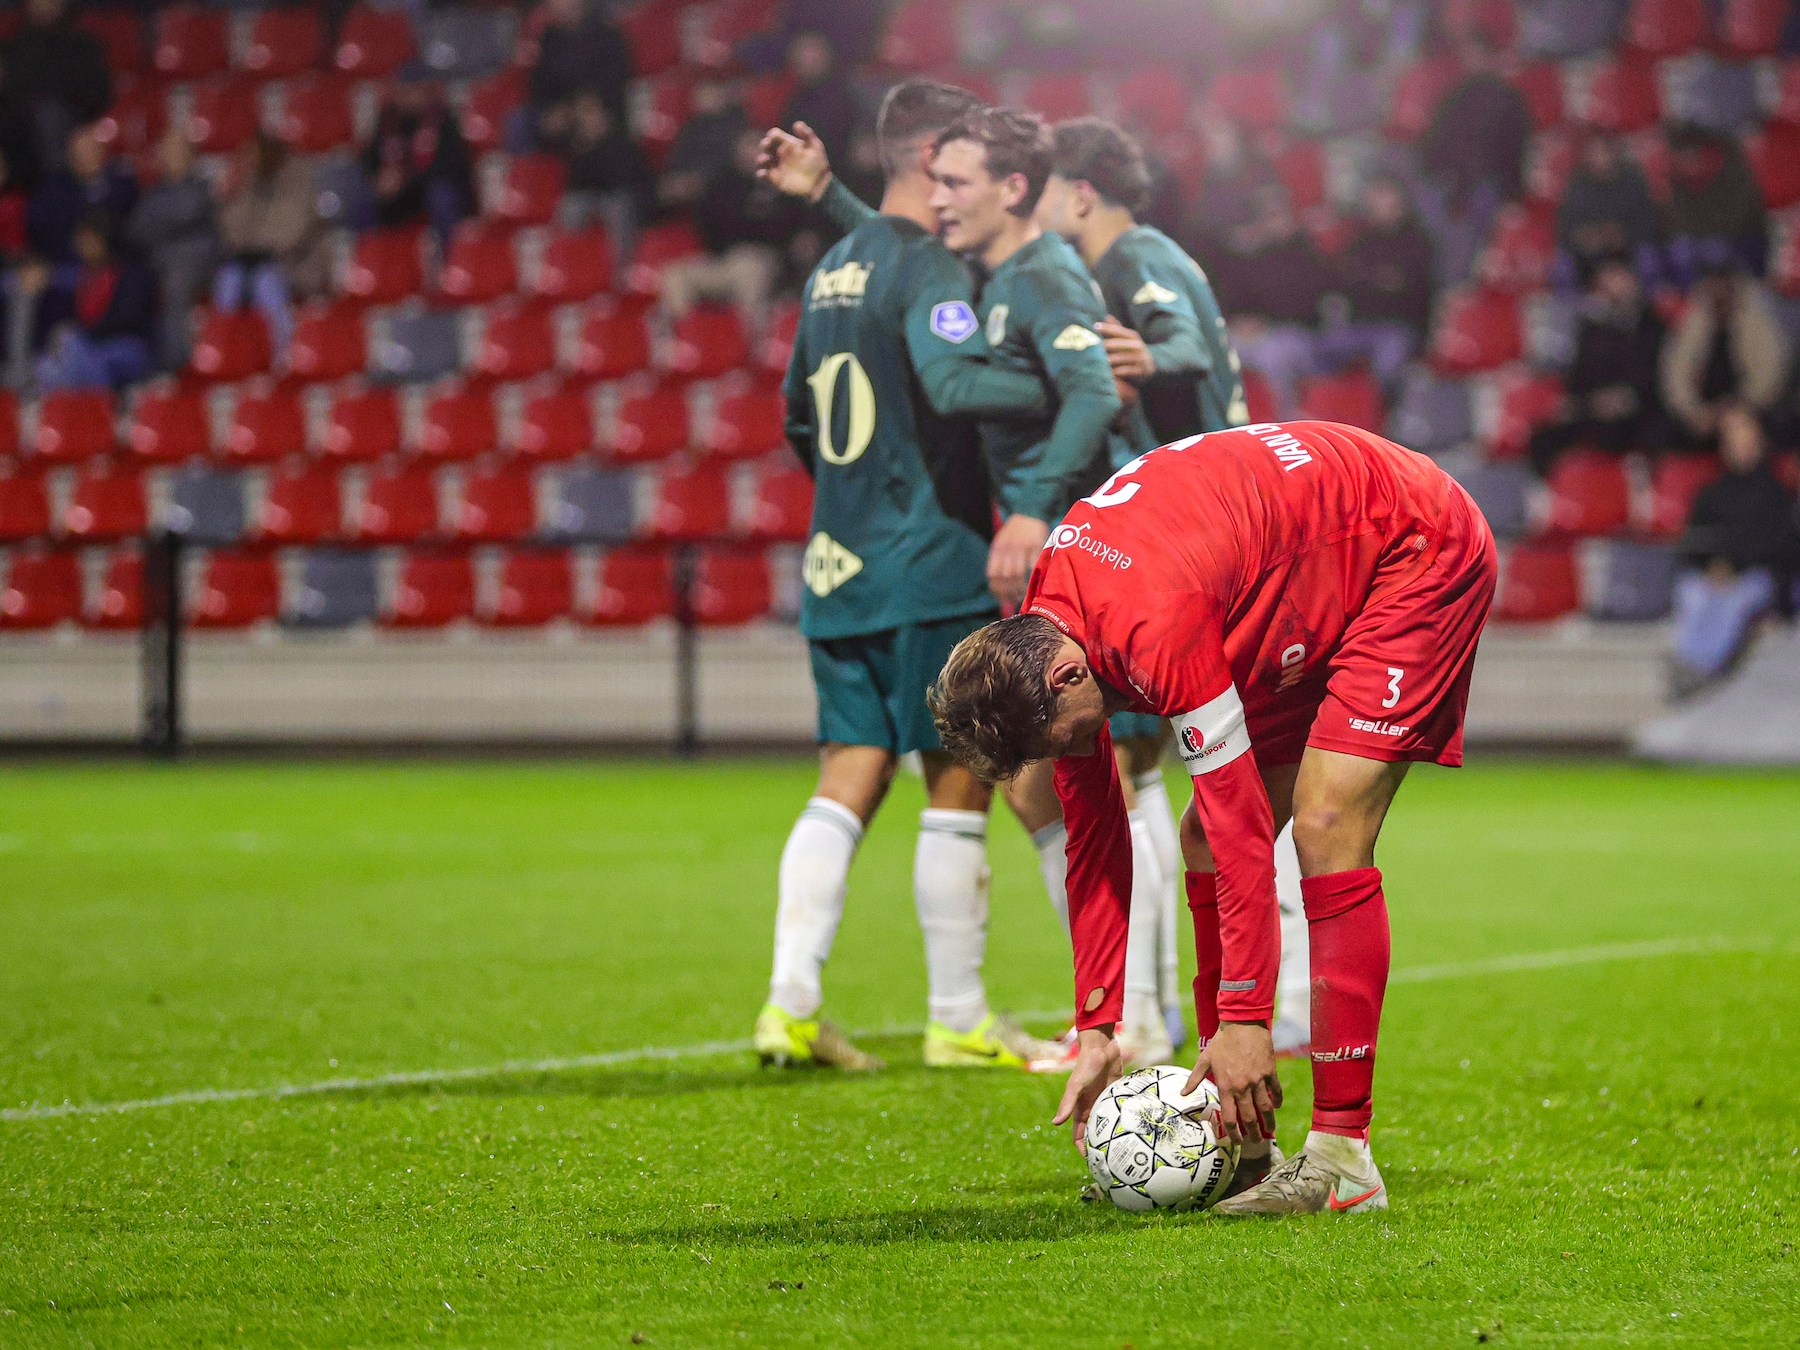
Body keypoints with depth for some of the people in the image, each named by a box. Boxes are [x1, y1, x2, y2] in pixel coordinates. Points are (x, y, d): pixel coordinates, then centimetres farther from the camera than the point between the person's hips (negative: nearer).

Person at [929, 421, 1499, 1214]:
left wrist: (1245, 1021, -27)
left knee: (1325, 830, -21)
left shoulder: (1158, 631, -36)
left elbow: (1244, 832, -32)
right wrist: (1095, 1034, -1)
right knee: (1203, 839, 2)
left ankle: (1343, 1156, -19)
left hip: (1422, 553, -9)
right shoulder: (1040, 641, -8)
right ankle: (1241, 1146, 6)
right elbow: (1092, 843, 1)